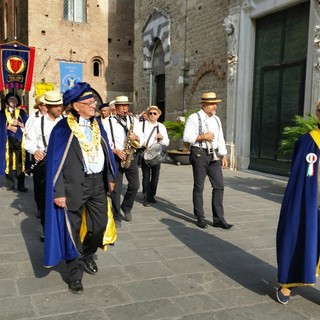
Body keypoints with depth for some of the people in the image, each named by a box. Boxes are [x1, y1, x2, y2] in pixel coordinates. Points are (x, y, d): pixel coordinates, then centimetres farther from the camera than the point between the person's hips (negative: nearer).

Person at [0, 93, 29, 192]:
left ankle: (21, 185, -2)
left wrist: (19, 123, -12)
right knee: (9, 162, -2)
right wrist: (8, 127, -12)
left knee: (20, 163, -6)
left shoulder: (22, 112, 13)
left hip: (19, 140, 0)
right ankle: (10, 184, 6)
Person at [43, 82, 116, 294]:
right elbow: (55, 161, -11)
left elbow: (106, 151, 15)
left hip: (97, 182, 6)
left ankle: (87, 255, 40)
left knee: (100, 224, 11)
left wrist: (110, 177, 14)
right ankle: (75, 272, 23)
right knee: (72, 229, 6)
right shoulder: (63, 128, -10)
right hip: (74, 185, -5)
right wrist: (58, 192, -15)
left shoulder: (96, 124, 8)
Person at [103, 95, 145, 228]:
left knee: (134, 185, 2)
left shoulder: (134, 120, 10)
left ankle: (126, 208, 27)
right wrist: (116, 151, -18)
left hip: (131, 156, 3)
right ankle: (117, 216, 11)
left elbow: (142, 139, 9)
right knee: (116, 188, -1)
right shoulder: (109, 122, -1)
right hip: (115, 157, -3)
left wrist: (137, 137, -13)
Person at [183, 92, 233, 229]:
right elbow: (186, 137, -13)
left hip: (213, 155, 6)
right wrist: (203, 137, -16)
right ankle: (200, 218, 16)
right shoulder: (194, 118, -5)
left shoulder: (216, 119, 14)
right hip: (199, 154, -6)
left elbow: (220, 139, 13)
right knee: (199, 187, 4)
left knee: (219, 186, 1)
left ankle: (218, 219, 8)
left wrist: (223, 155, 4)